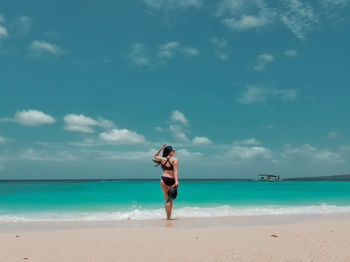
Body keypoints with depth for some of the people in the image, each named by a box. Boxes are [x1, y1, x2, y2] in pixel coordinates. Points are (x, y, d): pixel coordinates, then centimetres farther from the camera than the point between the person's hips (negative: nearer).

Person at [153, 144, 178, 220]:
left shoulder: (162, 159, 5)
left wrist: (162, 148, 22)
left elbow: (155, 156, 27)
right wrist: (176, 181, -19)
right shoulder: (175, 159, -3)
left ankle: (168, 217, 0)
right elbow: (175, 171, -14)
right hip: (172, 180, -1)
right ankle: (169, 216, 21)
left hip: (164, 179, 1)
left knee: (166, 199, 4)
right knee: (170, 199, 16)